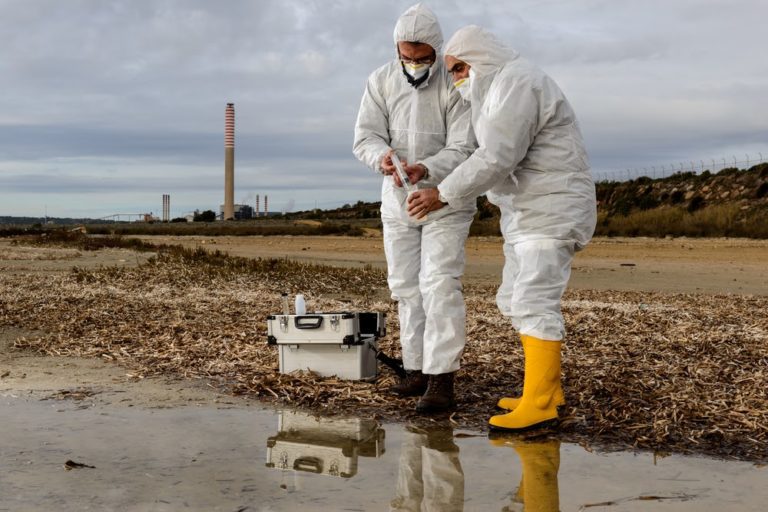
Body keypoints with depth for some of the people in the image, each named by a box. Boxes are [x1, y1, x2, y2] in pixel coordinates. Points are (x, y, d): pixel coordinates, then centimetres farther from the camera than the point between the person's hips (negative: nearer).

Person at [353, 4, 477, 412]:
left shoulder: (456, 85, -17)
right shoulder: (381, 81, -5)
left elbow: (462, 151, -20)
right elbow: (365, 137, -9)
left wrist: (427, 170, -40)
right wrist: (382, 158, -33)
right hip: (397, 201, 5)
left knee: (439, 285, -14)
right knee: (405, 287, 9)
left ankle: (441, 379, -15)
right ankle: (417, 368, 19)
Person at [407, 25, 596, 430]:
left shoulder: (518, 82, -16)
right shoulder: (503, 89, 18)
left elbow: (498, 157, -24)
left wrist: (443, 195, -21)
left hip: (551, 211, -11)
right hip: (529, 212, 11)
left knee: (534, 303, -15)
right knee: (516, 300, 11)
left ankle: (539, 404, -13)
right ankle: (547, 389, 17)